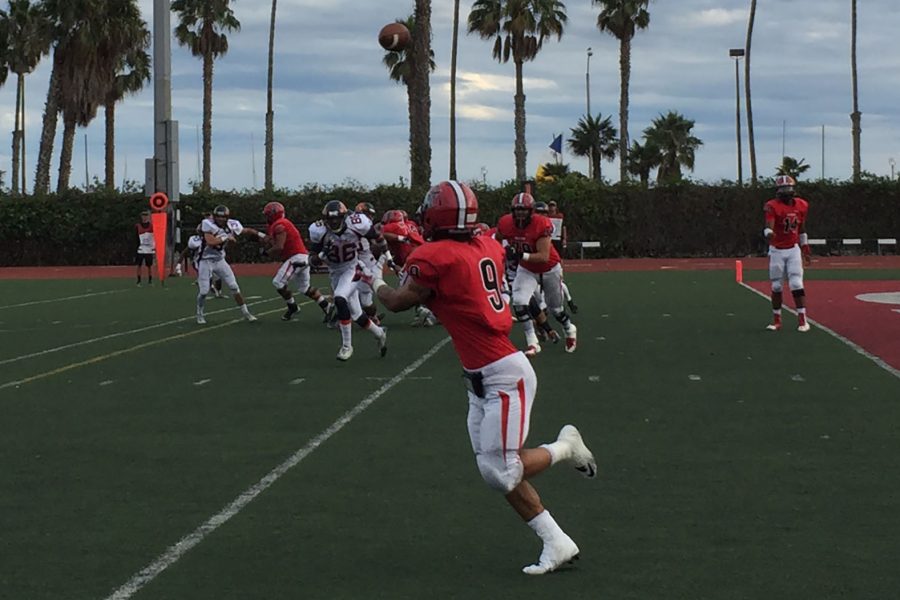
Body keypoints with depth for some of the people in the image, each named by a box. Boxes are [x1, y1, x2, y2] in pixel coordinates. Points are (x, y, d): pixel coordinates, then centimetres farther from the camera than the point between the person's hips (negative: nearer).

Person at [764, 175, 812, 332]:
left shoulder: (801, 206, 2)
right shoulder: (772, 206, -14)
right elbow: (769, 226, -30)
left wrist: (806, 251, 16)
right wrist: (769, 234, -53)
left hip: (793, 250, 2)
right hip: (776, 251, -2)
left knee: (796, 284, -8)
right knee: (776, 287, 5)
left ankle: (802, 320, -5)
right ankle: (776, 321, 15)